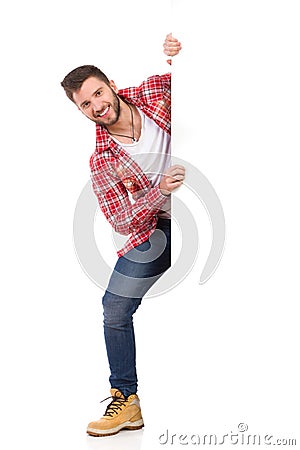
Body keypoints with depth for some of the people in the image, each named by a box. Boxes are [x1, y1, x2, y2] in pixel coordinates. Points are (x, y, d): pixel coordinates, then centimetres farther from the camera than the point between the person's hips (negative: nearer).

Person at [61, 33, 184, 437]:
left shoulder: (155, 92, -8)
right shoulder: (101, 161, -8)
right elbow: (123, 222, -11)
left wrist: (181, 53, -21)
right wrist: (160, 191, -28)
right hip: (163, 226, 1)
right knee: (116, 306, -3)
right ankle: (126, 400, 12)